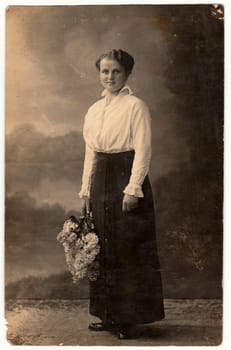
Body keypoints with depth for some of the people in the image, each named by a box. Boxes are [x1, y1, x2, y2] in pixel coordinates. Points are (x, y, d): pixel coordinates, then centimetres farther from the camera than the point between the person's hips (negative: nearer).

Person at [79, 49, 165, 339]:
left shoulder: (135, 106, -6)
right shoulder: (94, 110, 13)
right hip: (101, 179, 7)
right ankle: (109, 315, 22)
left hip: (126, 176, -7)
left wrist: (132, 189, -17)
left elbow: (143, 150, -11)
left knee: (130, 249, -2)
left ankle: (131, 319, 10)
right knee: (104, 248, 10)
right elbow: (90, 152, 15)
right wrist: (86, 189, 11)